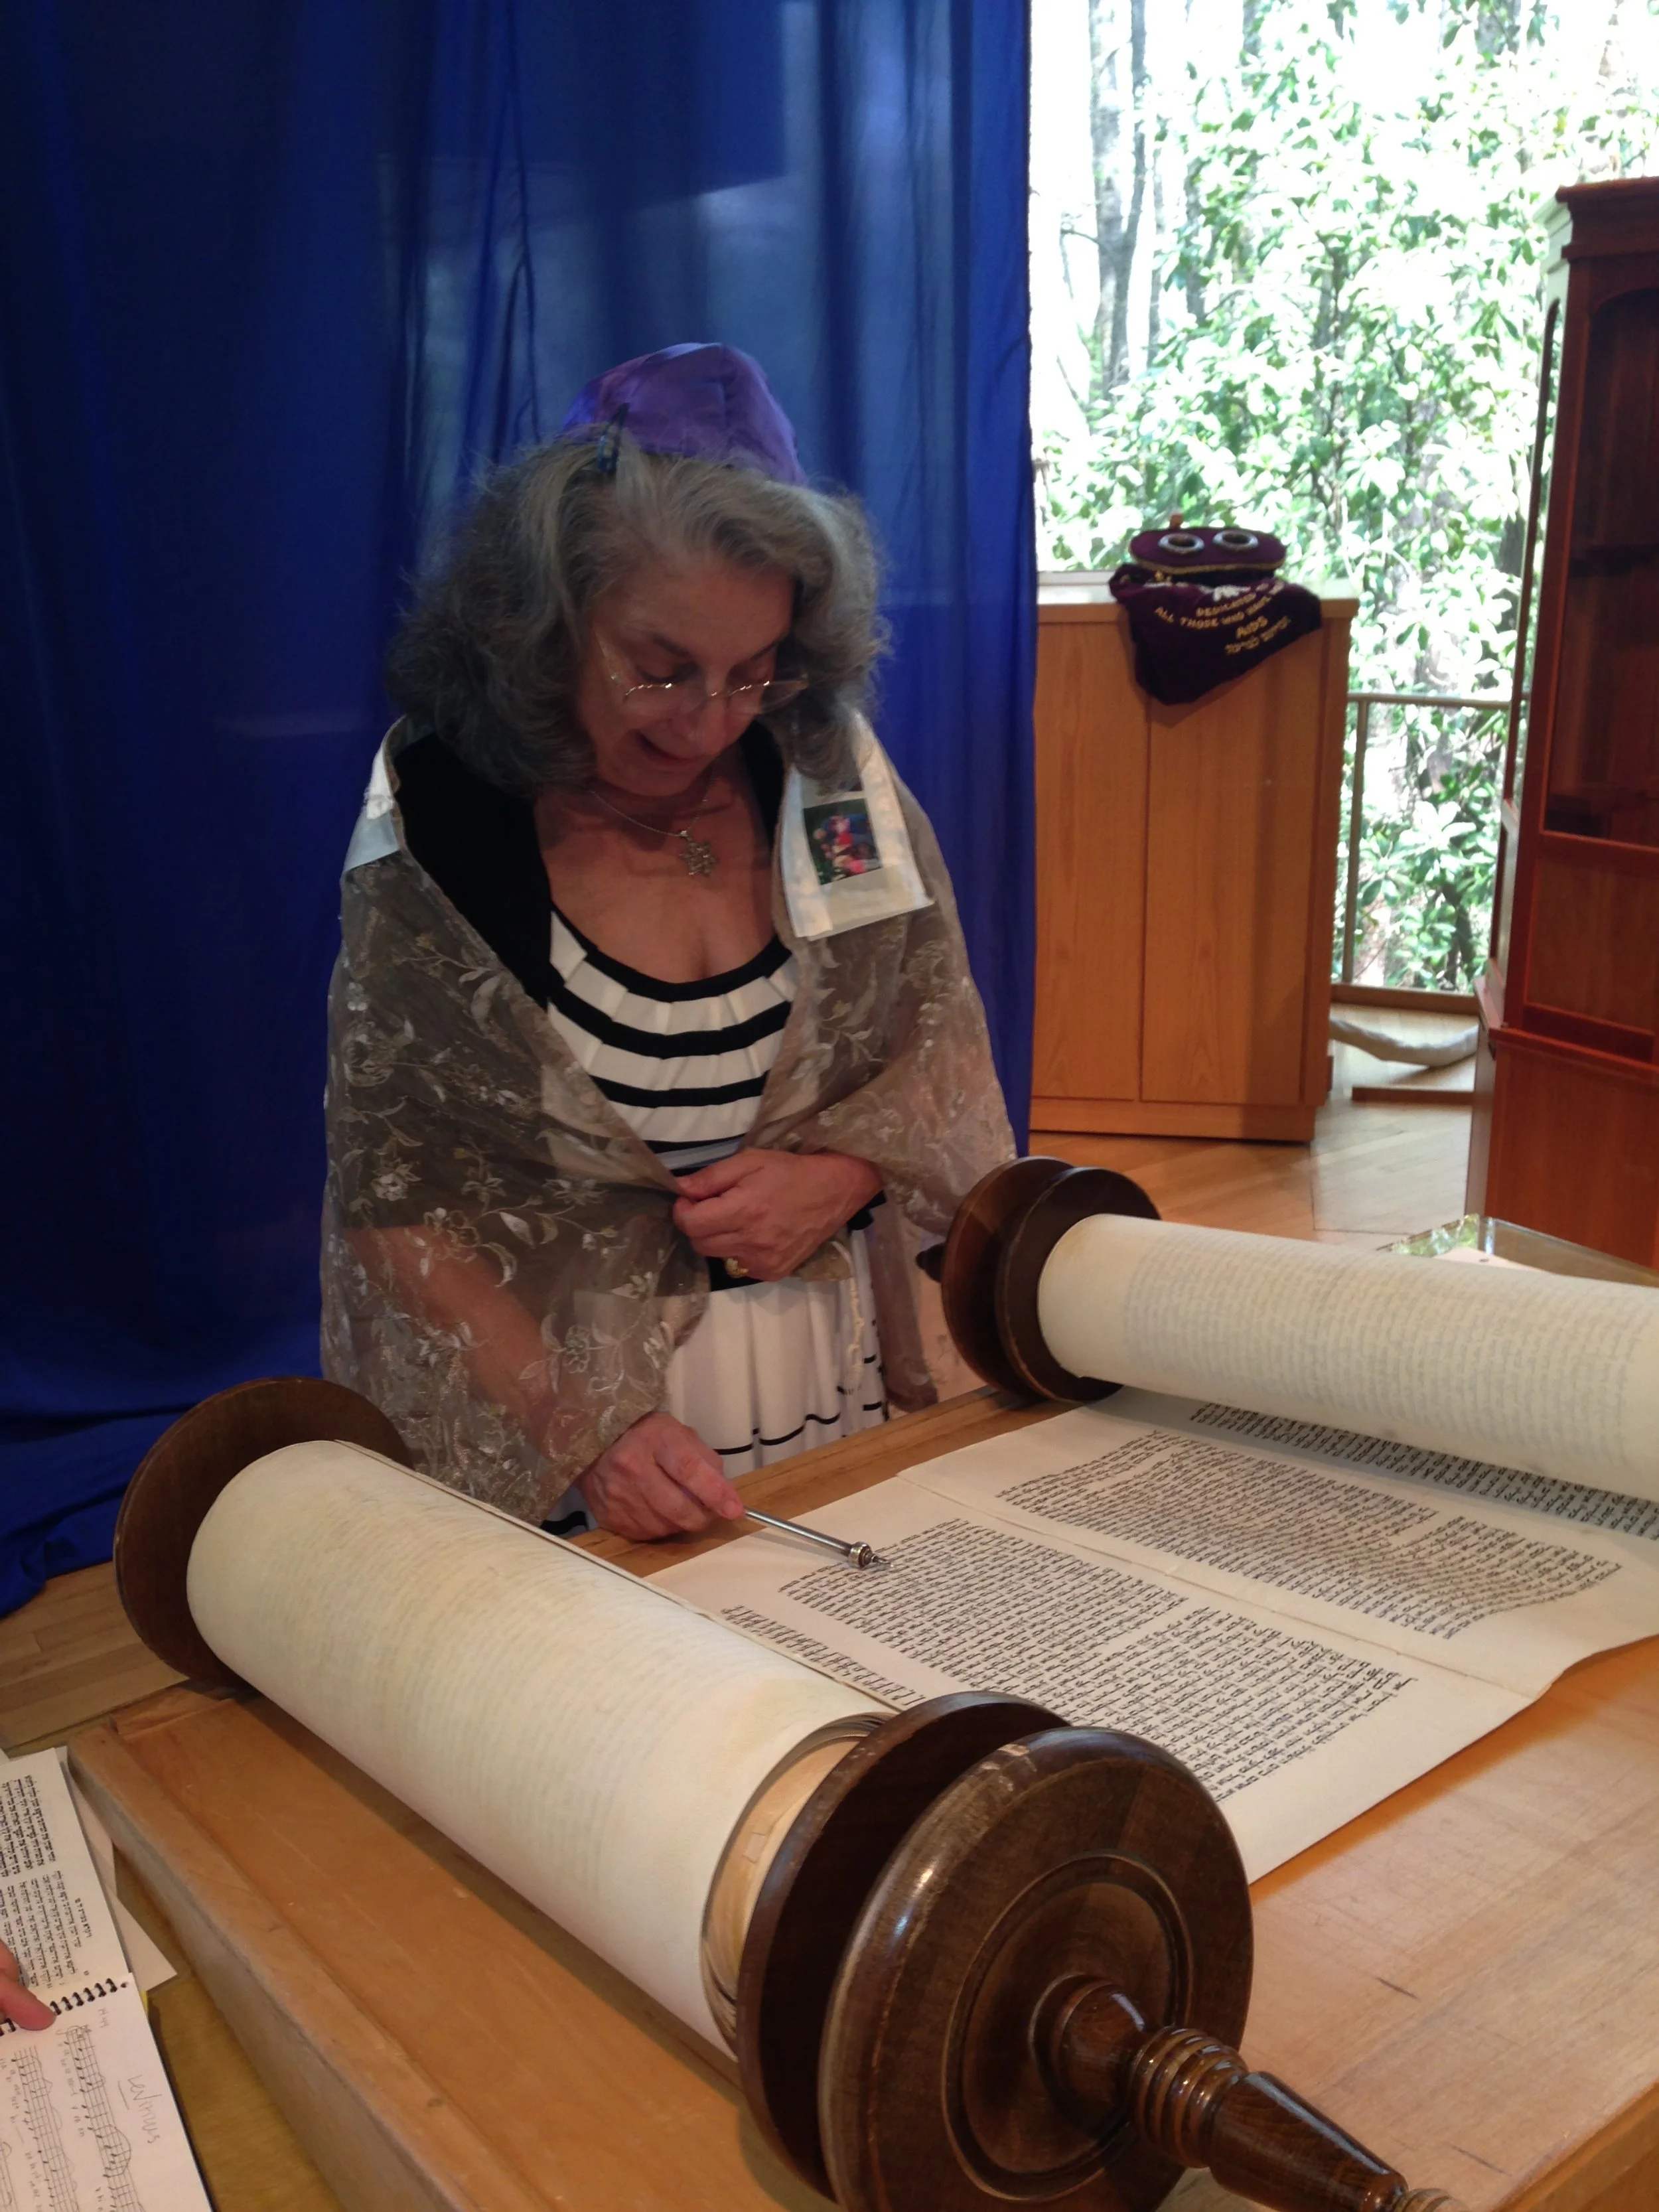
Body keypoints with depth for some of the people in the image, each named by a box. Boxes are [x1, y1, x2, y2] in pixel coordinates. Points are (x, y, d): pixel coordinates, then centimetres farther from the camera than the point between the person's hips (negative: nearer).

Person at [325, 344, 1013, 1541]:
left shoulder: (832, 769, -3)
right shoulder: (436, 831, -9)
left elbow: (947, 1047, 7)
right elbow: (397, 1205, -8)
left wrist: (841, 1170, -13)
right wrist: (586, 1434, -20)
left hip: (845, 1383, 2)